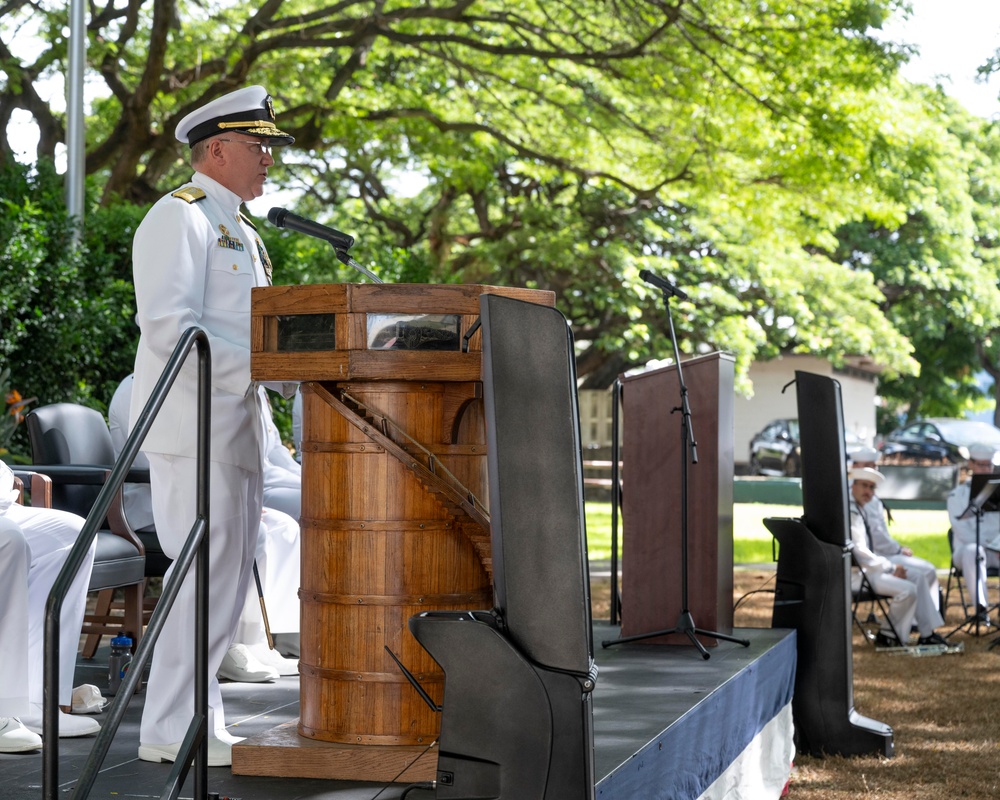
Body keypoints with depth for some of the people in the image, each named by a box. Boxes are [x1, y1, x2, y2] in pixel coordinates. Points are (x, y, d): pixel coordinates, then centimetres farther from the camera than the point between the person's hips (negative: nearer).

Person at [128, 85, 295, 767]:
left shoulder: (242, 234, 22)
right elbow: (170, 327, -19)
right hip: (194, 427, -10)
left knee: (229, 575, 10)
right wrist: (262, 366, -21)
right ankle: (172, 729, -4)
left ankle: (197, 717, 17)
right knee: (207, 572, -10)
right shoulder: (178, 218, -8)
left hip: (238, 427, 10)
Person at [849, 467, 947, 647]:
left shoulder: (858, 511, 16)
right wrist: (890, 568, -14)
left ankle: (926, 634, 6)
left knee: (917, 583, 8)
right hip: (855, 574, -11)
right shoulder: (850, 513, -17)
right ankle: (887, 636, -6)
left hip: (865, 569, 11)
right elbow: (859, 552, -23)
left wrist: (889, 565, 7)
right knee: (907, 589, -21)